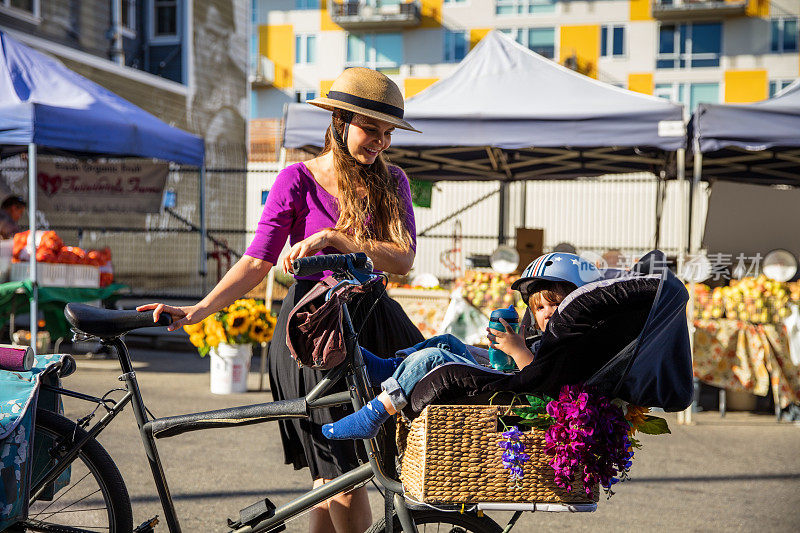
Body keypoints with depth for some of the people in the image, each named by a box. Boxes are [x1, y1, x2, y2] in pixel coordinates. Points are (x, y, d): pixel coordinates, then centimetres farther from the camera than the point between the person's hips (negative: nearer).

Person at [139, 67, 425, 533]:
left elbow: (402, 259, -7)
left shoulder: (392, 181, 6)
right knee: (341, 476, -2)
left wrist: (331, 238, -19)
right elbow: (258, 261, -6)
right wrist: (198, 310, -17)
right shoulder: (298, 180, -4)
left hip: (372, 326, 4)